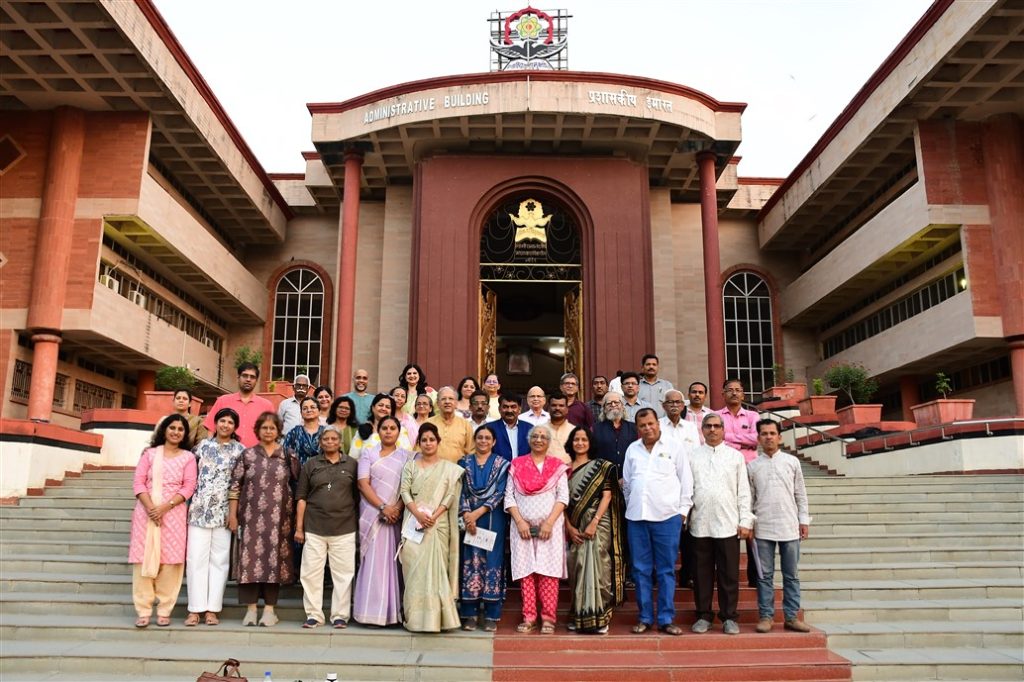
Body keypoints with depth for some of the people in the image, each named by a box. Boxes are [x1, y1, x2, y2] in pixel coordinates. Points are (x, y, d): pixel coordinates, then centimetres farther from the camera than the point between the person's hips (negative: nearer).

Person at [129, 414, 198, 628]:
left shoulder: (188, 457, 9)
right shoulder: (150, 453, 11)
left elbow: (189, 487, 0)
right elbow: (138, 482, 2)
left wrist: (165, 507, -13)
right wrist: (150, 507, -14)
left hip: (173, 513, 0)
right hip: (146, 511, 0)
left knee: (170, 560, -3)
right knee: (144, 558, -3)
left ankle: (164, 611, 3)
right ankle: (143, 611, 3)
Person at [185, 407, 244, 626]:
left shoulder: (240, 450, 4)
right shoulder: (203, 445, 8)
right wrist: (191, 499, 5)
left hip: (224, 512, -1)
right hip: (199, 509, 1)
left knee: (219, 560, 3)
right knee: (196, 559, 0)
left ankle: (212, 609, 9)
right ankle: (195, 609, 6)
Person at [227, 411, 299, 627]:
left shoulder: (288, 456, 6)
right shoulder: (247, 455, 6)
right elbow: (235, 486, 4)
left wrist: (296, 518, 3)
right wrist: (232, 514, -2)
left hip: (278, 518, 0)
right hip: (252, 516, 0)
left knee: (274, 558, 1)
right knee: (251, 557, -1)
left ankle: (269, 609, 10)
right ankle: (251, 608, 8)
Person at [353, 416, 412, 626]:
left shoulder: (407, 456, 10)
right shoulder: (368, 454, 8)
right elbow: (363, 484, -2)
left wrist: (397, 509, -11)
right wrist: (383, 507, -13)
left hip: (396, 514, 1)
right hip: (373, 513, -1)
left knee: (392, 560, 1)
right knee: (374, 560, -4)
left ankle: (392, 611, 6)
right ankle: (373, 611, 0)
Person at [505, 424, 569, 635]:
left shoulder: (557, 466, 8)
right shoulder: (516, 465, 11)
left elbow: (563, 496, 0)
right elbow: (509, 497, 5)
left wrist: (549, 523, -11)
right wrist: (520, 522, -7)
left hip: (550, 527, -1)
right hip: (523, 527, 1)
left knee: (548, 572, -4)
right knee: (526, 572, 1)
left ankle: (548, 618, 2)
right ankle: (529, 618, 7)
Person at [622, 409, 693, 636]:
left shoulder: (675, 448, 3)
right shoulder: (632, 450, 12)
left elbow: (686, 481, 3)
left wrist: (683, 510, -1)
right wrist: (630, 506, 12)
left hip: (667, 516, -3)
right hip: (636, 516, 3)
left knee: (666, 570, 3)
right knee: (641, 570, 6)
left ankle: (666, 619, 10)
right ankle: (645, 617, 15)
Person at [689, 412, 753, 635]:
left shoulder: (735, 456, 8)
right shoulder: (692, 456, 8)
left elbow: (743, 491, 6)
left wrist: (745, 521, 0)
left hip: (728, 524, 0)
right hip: (700, 524, 1)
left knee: (729, 574, 3)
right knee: (702, 573, 6)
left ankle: (729, 617, 14)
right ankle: (703, 615, 16)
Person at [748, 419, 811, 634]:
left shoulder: (792, 462, 5)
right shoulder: (752, 466, 5)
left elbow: (800, 493, 8)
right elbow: (749, 497, 8)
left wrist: (804, 520, 3)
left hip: (790, 526, 0)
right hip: (763, 527, 0)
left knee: (791, 575, 6)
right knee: (765, 575, 3)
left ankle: (792, 616, 15)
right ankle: (766, 616, 11)